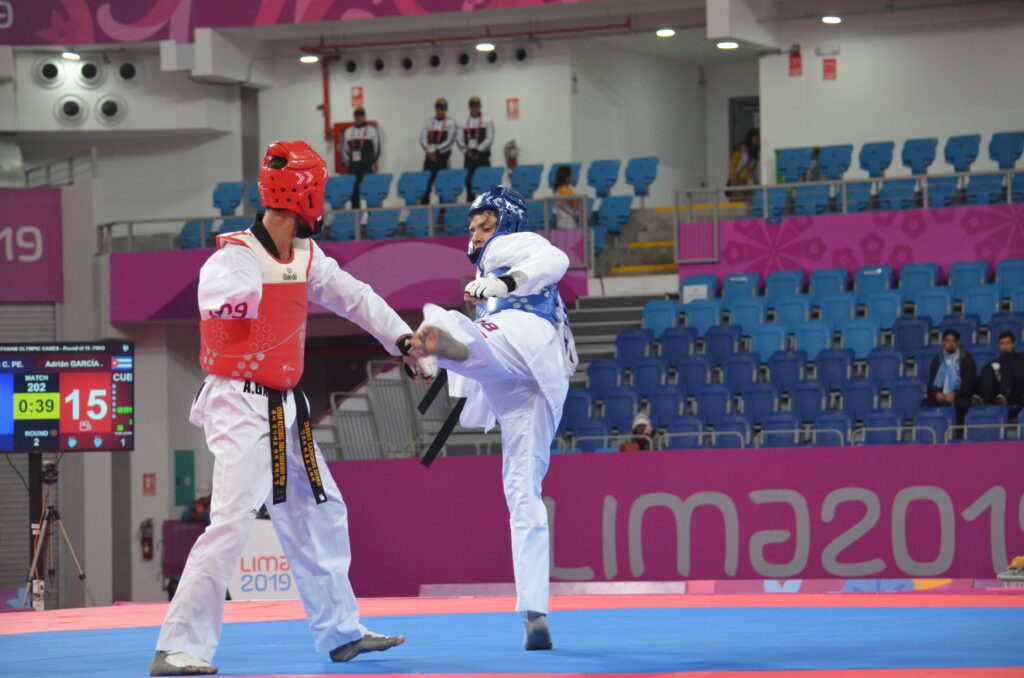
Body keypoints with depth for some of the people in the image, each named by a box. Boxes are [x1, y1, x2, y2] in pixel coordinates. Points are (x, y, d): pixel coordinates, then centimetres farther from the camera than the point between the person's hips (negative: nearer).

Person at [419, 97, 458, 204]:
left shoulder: (451, 123, 0)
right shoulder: (429, 122, 12)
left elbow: (449, 141, -8)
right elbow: (423, 139, 6)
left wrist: (436, 151, -13)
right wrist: (429, 151, -9)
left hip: (442, 158, -3)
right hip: (429, 158, 3)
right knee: (426, 185, -1)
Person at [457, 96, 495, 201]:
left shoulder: (487, 121, 5)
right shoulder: (464, 123, 13)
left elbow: (489, 139, -4)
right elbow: (459, 140, 6)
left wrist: (478, 150, -13)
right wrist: (467, 151, -8)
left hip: (483, 156, -3)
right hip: (469, 157, 3)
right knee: (469, 181, 2)